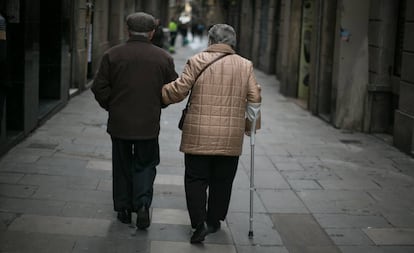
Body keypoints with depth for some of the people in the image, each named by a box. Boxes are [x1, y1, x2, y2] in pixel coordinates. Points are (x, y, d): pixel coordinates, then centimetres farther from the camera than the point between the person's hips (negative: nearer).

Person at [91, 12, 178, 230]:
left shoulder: (112, 55, -4)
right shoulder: (164, 58, -3)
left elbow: (99, 87, -5)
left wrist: (111, 106, 11)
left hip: (119, 122, 1)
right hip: (148, 124, 0)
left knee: (122, 165, 15)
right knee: (145, 165, 12)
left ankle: (123, 208, 21)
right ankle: (142, 204, -6)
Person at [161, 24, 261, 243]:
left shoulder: (197, 62, -4)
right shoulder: (245, 66, 4)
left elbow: (178, 90, -7)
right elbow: (255, 99, 5)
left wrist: (159, 94, 11)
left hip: (198, 136, -2)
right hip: (230, 138, 2)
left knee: (196, 179, 6)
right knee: (222, 181, 15)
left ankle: (200, 223, -5)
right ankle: (214, 220, 25)